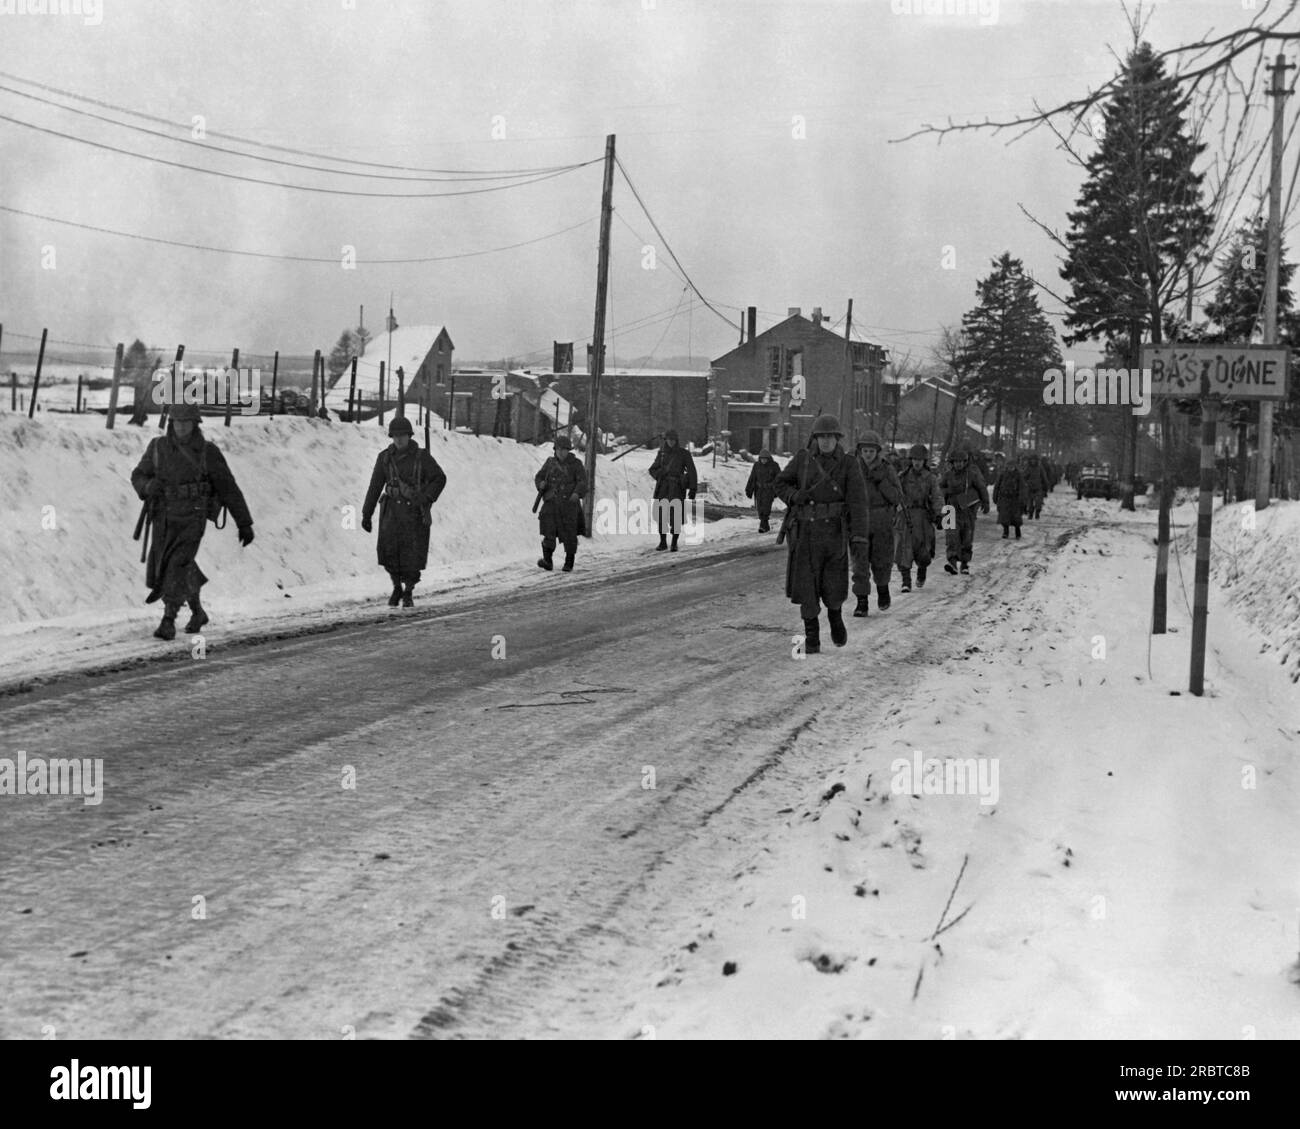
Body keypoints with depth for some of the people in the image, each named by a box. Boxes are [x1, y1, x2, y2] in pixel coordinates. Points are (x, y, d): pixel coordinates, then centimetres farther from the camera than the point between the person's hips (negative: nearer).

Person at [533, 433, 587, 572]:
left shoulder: (576, 463, -2)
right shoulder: (550, 462, 9)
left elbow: (583, 481, -11)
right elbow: (539, 477, 16)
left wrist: (577, 493, -31)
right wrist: (541, 483, -8)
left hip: (569, 502, -2)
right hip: (551, 503, 2)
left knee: (569, 534, 2)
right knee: (549, 531, -13)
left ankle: (569, 563, 16)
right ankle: (548, 561, -19)